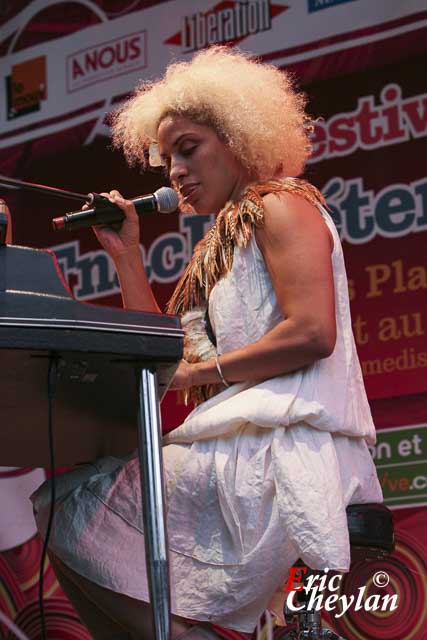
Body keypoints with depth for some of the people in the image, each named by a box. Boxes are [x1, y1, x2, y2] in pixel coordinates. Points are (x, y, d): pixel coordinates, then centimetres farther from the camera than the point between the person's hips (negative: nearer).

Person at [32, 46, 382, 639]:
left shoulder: (282, 203, -1)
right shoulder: (220, 244, 25)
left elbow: (313, 333, -16)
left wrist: (194, 370, -12)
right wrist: (126, 253, 17)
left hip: (286, 448, -9)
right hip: (238, 445, 9)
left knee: (74, 515, -13)